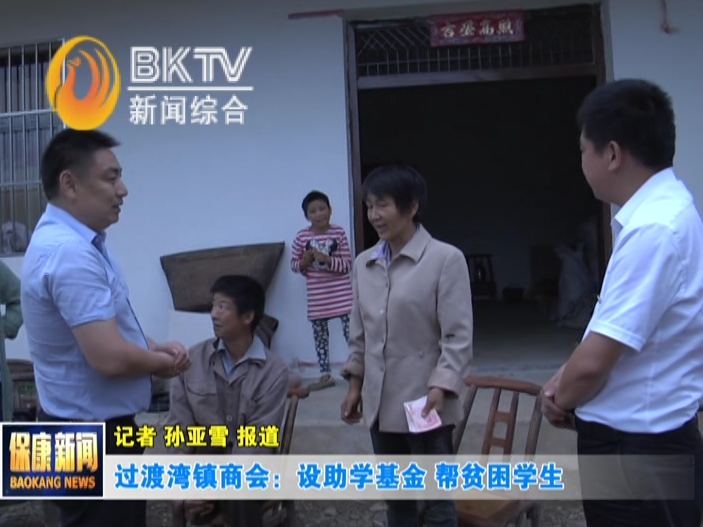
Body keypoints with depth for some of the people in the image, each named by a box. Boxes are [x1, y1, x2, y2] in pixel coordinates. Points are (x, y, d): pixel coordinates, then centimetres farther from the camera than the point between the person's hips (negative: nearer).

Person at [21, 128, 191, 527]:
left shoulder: (79, 239, 7)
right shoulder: (70, 253, -28)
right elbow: (111, 357, -33)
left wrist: (155, 346, -1)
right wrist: (162, 363, -13)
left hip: (98, 423, 10)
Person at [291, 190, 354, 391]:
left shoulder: (339, 233, -6)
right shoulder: (302, 236, -2)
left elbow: (347, 265, -8)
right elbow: (294, 264, 6)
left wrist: (327, 259, -22)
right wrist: (303, 262, -15)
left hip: (342, 293, -2)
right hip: (317, 295, 2)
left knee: (351, 331, 0)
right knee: (319, 334, 12)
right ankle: (326, 375, 25)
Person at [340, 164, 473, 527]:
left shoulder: (446, 259, -11)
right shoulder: (363, 263, 7)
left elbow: (459, 336, -12)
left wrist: (440, 387, -22)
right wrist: (355, 384, 11)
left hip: (424, 402, -5)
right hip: (380, 402, 5)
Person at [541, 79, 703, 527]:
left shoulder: (654, 228, -27)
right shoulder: (662, 211, 5)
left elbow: (593, 364, -27)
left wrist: (562, 400, -6)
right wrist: (566, 382, 3)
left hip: (637, 451, -9)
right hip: (638, 442, 9)